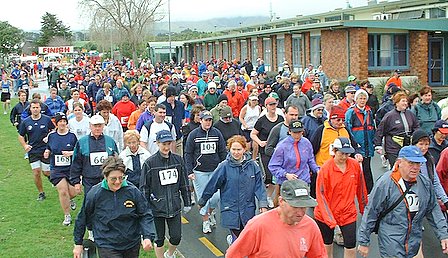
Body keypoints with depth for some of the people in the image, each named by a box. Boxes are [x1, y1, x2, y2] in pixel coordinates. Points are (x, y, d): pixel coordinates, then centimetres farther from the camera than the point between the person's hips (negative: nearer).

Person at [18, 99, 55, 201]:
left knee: (46, 172, 3)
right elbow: (21, 136, 11)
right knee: (36, 173, 1)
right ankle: (41, 193, 16)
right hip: (33, 151, 2)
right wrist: (25, 146, -6)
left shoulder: (47, 119, -4)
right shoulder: (25, 122, 1)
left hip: (45, 150, -2)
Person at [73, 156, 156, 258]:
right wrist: (78, 243, 9)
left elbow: (145, 215, -4)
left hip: (132, 246, 3)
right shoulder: (94, 194, -12)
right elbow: (82, 218, 2)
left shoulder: (133, 191, -11)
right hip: (107, 247, -2)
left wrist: (148, 237, -19)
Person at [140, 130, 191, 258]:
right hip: (157, 208, -3)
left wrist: (187, 203, 11)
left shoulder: (178, 160, 1)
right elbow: (144, 188, -5)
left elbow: (184, 183, 9)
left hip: (174, 206, 3)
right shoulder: (150, 163, -9)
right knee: (159, 238, 9)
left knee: (176, 237, 8)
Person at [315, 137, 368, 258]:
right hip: (325, 214, -1)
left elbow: (361, 188, 7)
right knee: (327, 244, 14)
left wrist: (364, 208, 15)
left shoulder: (355, 165, -6)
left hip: (348, 213, 2)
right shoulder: (325, 168, -15)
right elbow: (320, 195, -13)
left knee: (350, 246, -1)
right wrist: (329, 218, -18)